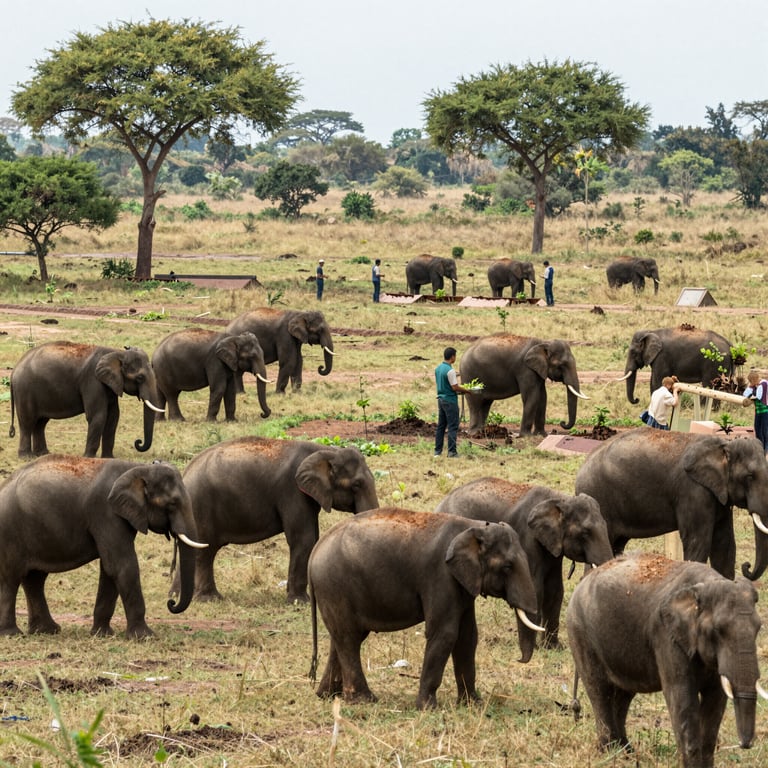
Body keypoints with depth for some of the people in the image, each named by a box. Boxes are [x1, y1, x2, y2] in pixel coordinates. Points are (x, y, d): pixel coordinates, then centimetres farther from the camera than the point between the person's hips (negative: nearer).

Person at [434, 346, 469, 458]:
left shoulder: (438, 369, 8)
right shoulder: (450, 370, -18)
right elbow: (455, 387, -19)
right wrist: (466, 390, -4)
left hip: (441, 399, 8)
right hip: (450, 400, -8)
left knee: (441, 426, 12)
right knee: (452, 427, -4)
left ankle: (438, 451, 14)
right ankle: (452, 452, -6)